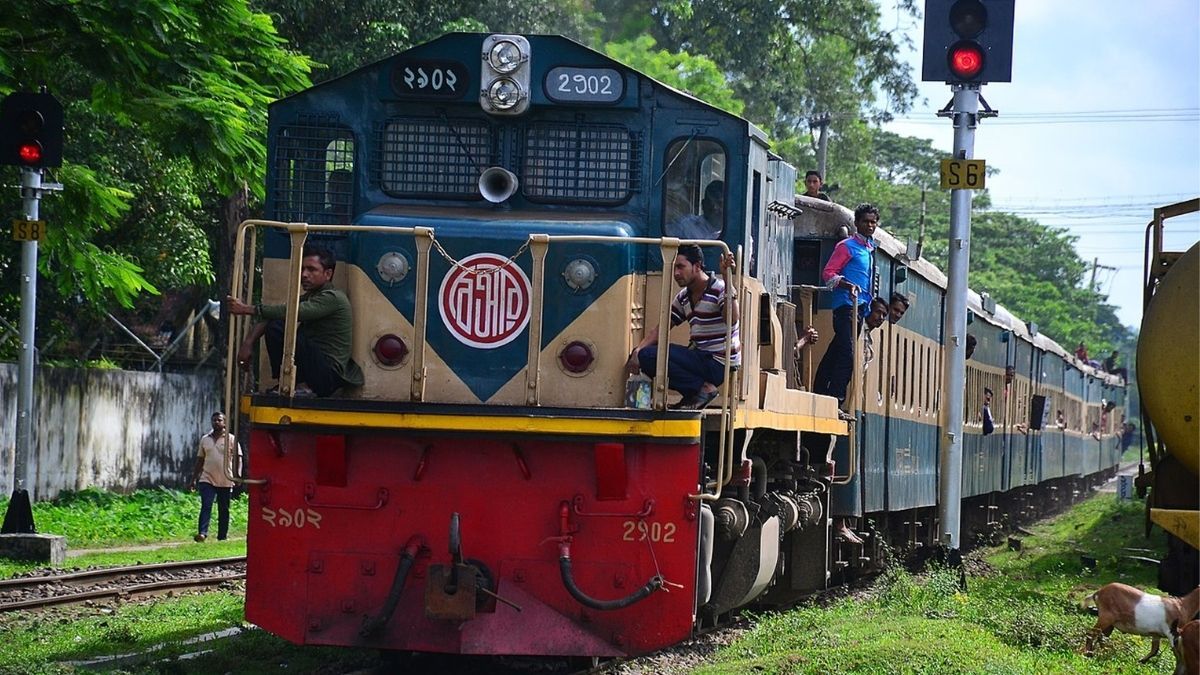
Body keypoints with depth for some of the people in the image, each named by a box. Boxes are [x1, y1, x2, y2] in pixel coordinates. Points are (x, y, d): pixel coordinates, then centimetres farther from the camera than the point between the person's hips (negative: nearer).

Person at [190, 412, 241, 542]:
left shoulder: (231, 439, 1)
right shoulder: (205, 439, 11)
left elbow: (238, 458, -2)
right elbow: (200, 460, 16)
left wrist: (237, 475, -16)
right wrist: (194, 479, 14)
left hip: (225, 481, -2)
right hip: (207, 479, 2)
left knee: (224, 509, 6)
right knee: (205, 506, -13)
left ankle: (222, 536, 13)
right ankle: (202, 533, -24)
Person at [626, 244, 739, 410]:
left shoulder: (719, 289, -11)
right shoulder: (683, 298, 14)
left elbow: (732, 320, -30)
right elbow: (660, 329, 11)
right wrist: (637, 351, -5)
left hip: (718, 364, -9)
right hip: (701, 357, 9)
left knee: (649, 356, -18)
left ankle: (703, 388, -12)